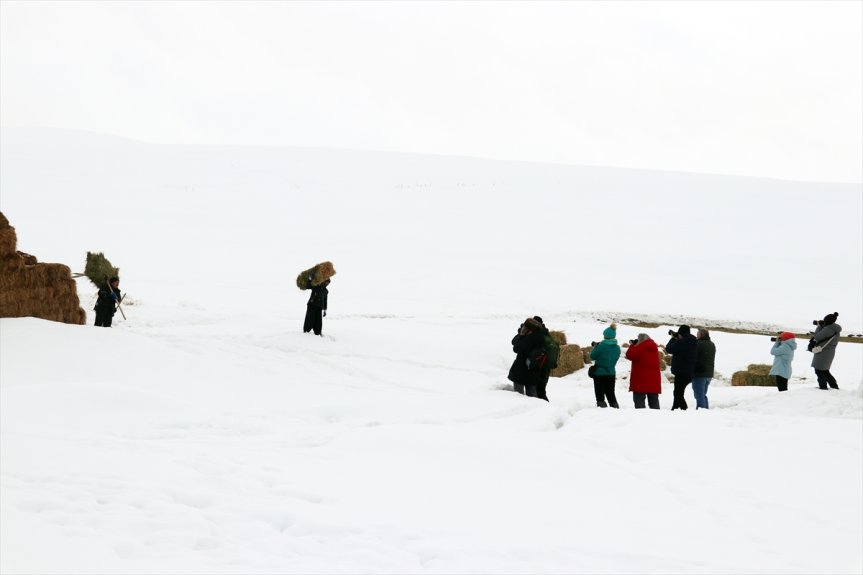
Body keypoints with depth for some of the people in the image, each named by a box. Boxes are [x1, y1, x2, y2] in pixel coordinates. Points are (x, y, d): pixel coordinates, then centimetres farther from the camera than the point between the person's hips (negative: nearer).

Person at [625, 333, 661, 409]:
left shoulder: (640, 347, -13)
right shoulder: (654, 348, 13)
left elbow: (630, 355, -13)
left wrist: (632, 345, 3)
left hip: (641, 380, -7)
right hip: (653, 379, 7)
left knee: (639, 400, -5)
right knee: (654, 400, 9)